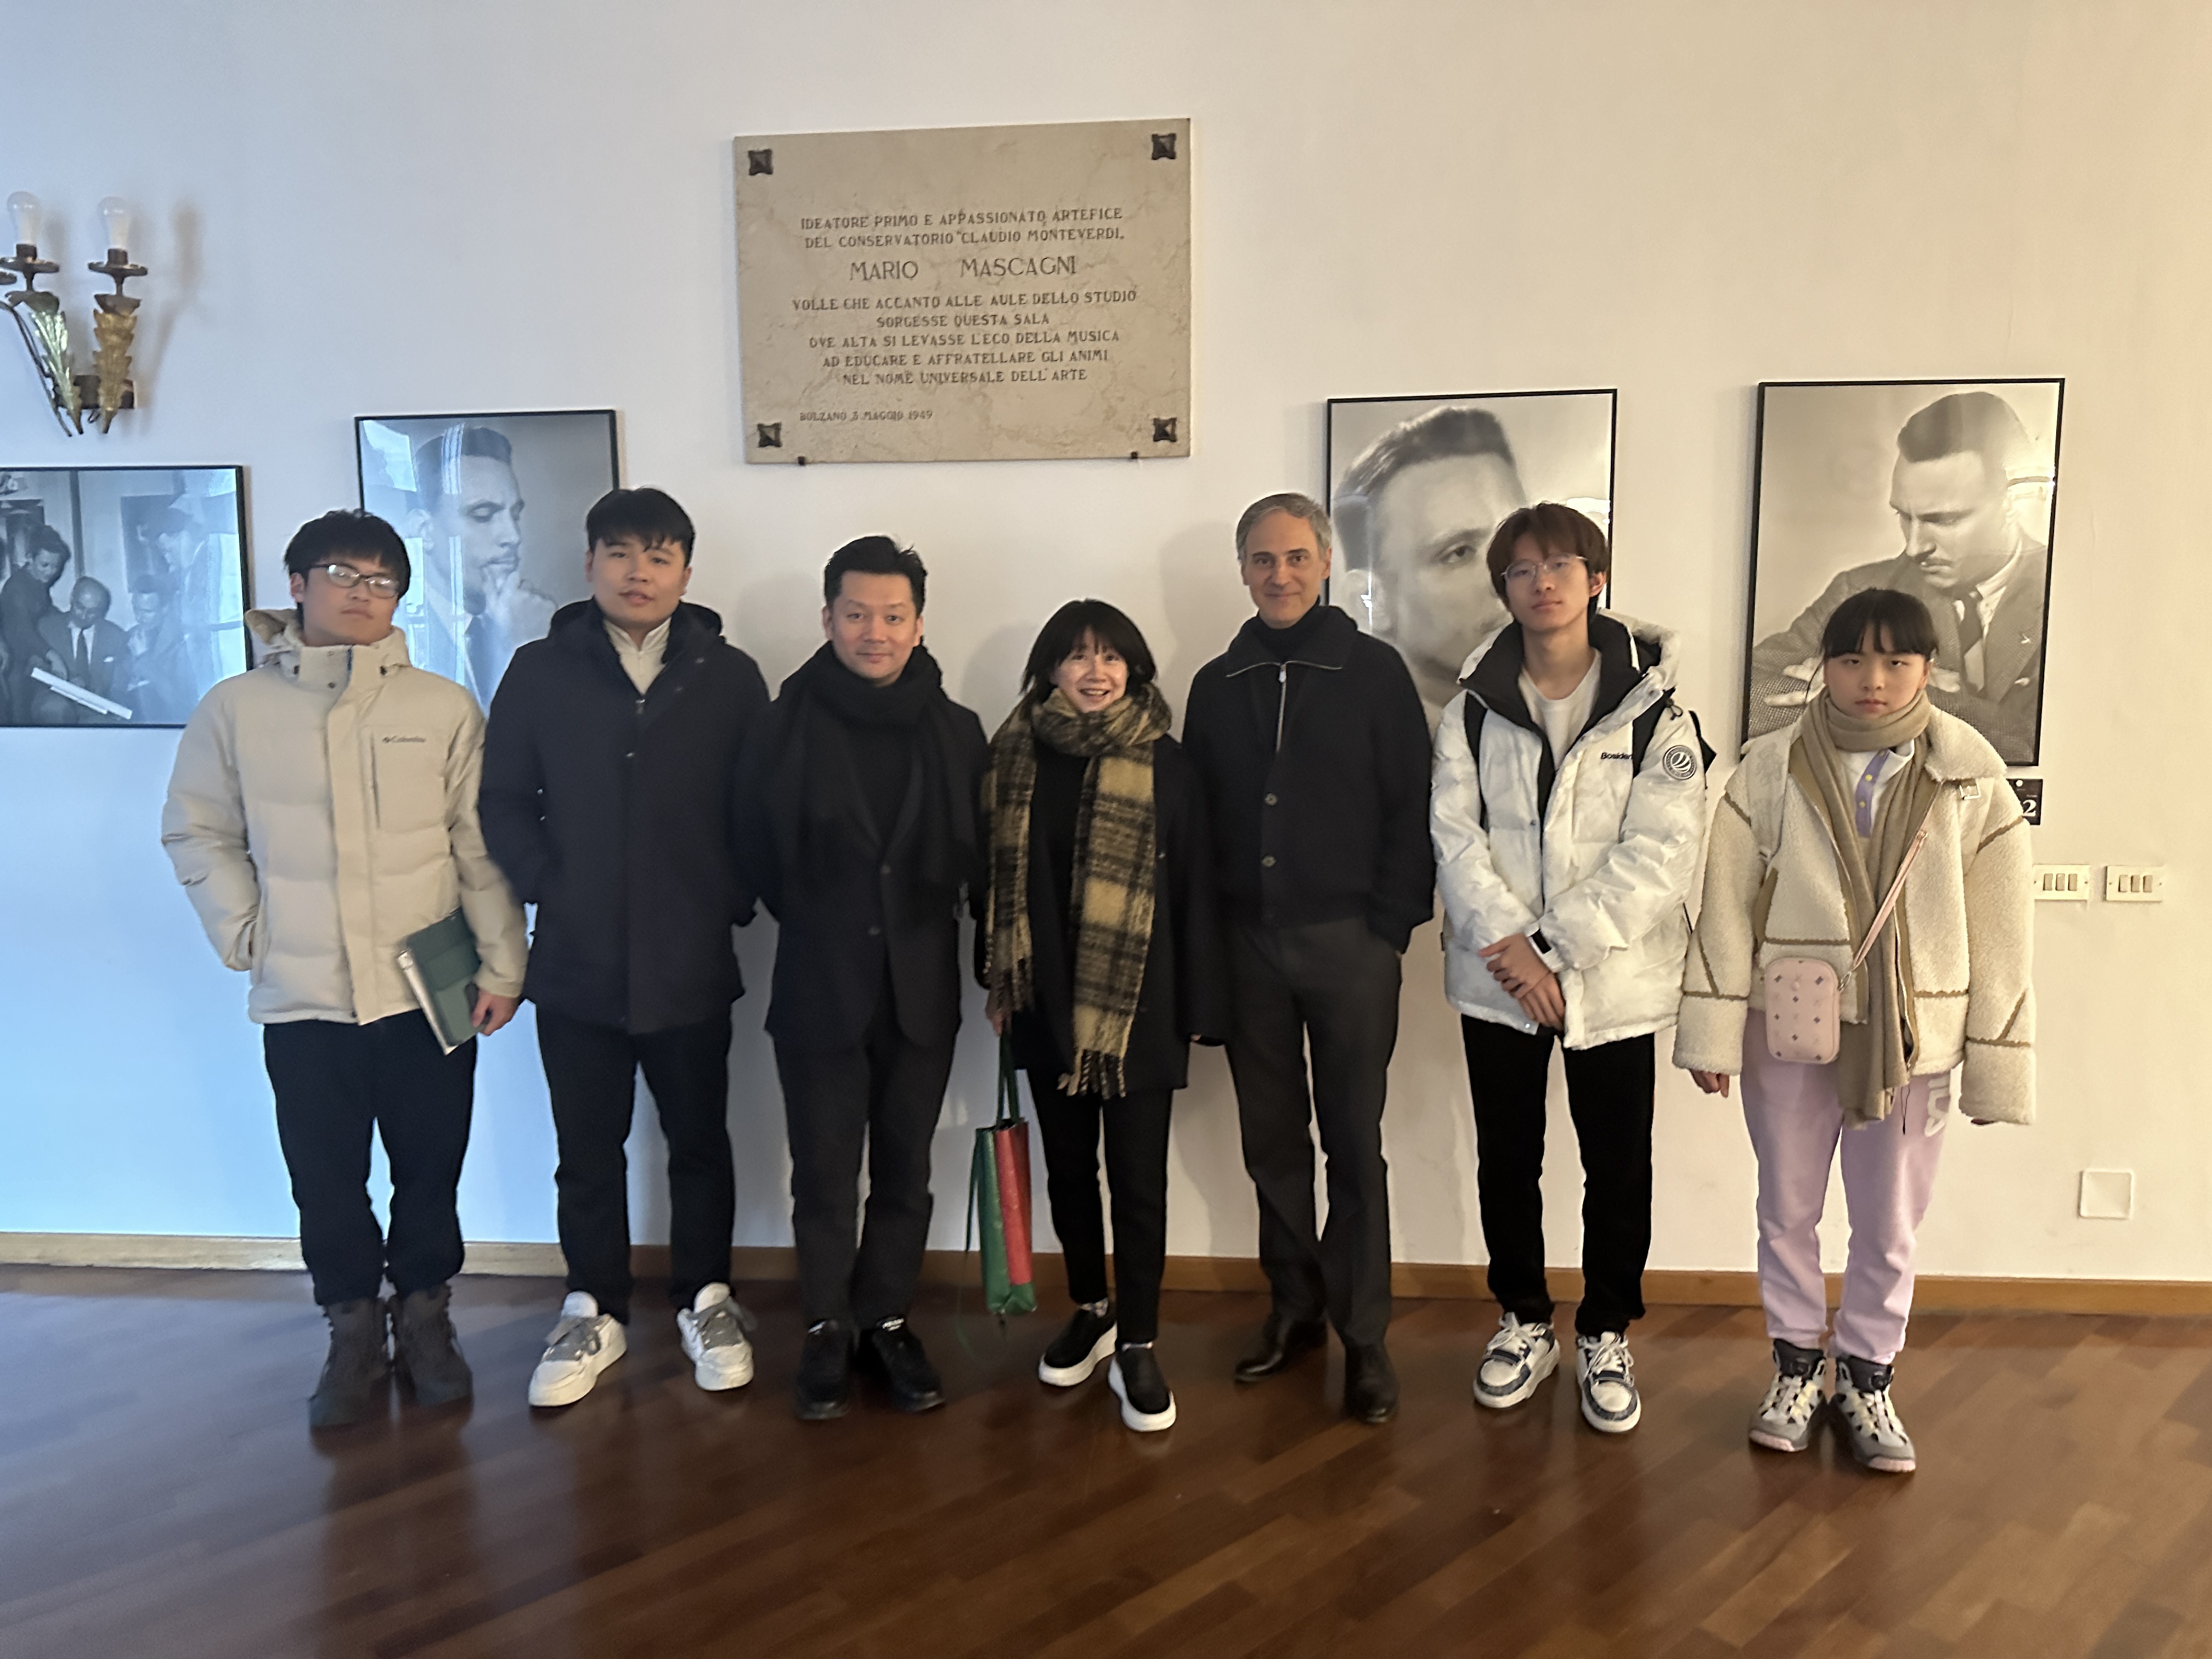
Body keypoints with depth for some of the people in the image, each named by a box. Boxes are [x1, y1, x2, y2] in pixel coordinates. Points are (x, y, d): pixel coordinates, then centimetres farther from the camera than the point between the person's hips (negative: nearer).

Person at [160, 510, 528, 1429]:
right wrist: (243, 931, -1)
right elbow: (197, 832, 9)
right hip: (301, 1001, 1)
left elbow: (481, 845, -1)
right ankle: (353, 1329, 30)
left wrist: (501, 964, -1)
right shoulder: (235, 708, 1)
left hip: (427, 992, 0)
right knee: (325, 1181, 10)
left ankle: (423, 1311, 32)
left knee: (430, 1172, 11)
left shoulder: (444, 708, -2)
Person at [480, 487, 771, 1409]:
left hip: (692, 962, 0)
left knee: (700, 1142, 13)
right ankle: (595, 1312, 29)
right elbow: (503, 801, 3)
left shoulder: (729, 677, 0)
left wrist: (734, 900, -5)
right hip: (575, 962, 1)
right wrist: (549, 886, -6)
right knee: (588, 1151, 12)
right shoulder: (540, 672, 1)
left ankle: (705, 1301, 30)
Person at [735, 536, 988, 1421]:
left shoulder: (958, 732, 0)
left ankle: (885, 1319, 30)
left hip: (922, 991, 2)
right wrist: (820, 928, 8)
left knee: (905, 1174, 12)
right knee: (824, 1176, 8)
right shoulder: (783, 728, -4)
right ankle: (828, 1328, 26)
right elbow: (759, 858, 4)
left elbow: (978, 860, 6)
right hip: (817, 990, -1)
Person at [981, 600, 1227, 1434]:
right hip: (1048, 1000, 3)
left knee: (1138, 1177, 1)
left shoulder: (1165, 763, -4)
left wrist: (1199, 1004, -6)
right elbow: (996, 875, 7)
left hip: (1137, 1005, -3)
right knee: (1068, 1167, 15)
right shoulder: (1016, 757, 3)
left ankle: (1138, 1345, 16)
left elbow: (1194, 888, -4)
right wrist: (998, 983, 5)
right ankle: (1091, 1311, 34)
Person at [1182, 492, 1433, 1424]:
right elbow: (1196, 816, 11)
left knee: (1354, 1144, 2)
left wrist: (1391, 923, -10)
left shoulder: (1374, 672, 0)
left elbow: (1412, 807, -3)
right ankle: (1295, 1306, 26)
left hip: (1347, 942, -3)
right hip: (1248, 942, 4)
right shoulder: (1219, 685, 10)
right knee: (1272, 1140, 11)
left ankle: (1364, 1335, 13)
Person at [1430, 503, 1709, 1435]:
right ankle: (1524, 1323, 32)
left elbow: (1660, 854, -11)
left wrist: (1556, 947, -17)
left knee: (1619, 1167, 8)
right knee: (1506, 1160, 12)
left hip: (1612, 978, -2)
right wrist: (1510, 943, -17)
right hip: (1497, 974, 2)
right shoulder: (1473, 708, 3)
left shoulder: (1652, 708, -4)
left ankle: (1606, 1337, 29)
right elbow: (1455, 834, -4)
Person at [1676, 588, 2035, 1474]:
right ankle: (1797, 1368, 34)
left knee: (1889, 1227, 13)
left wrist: (1996, 1060, -3)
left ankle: (1867, 1378, 34)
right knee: (1787, 1211, 14)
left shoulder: (1972, 778, -5)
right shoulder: (1771, 767, -6)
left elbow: (2000, 929, -2)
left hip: (1910, 1037, 0)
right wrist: (1714, 1032, -7)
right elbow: (1727, 902, -5)